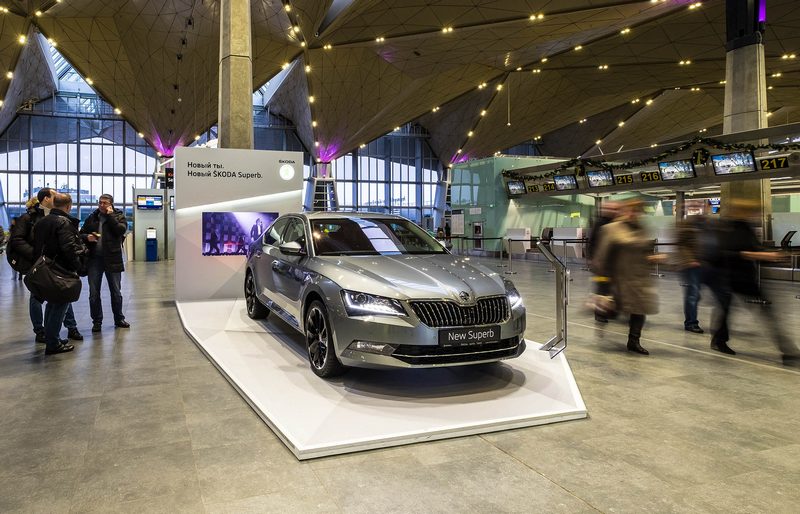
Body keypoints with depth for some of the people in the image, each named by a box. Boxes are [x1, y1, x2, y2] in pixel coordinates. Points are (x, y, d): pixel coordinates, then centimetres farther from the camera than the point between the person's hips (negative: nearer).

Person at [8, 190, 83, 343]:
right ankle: (39, 331, 18)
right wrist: (34, 254, -20)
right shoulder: (28, 218, -7)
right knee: (37, 295, 7)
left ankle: (71, 328, 12)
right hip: (36, 264, -4)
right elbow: (17, 240, -12)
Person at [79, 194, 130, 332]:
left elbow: (121, 230, -16)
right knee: (94, 293, 5)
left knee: (116, 292, 9)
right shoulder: (92, 218, 9)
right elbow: (81, 234, 14)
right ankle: (97, 321, 16)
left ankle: (119, 319, 23)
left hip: (112, 258, -2)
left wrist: (110, 215, -13)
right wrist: (87, 237, -8)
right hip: (94, 259, 2)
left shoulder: (118, 216, 2)